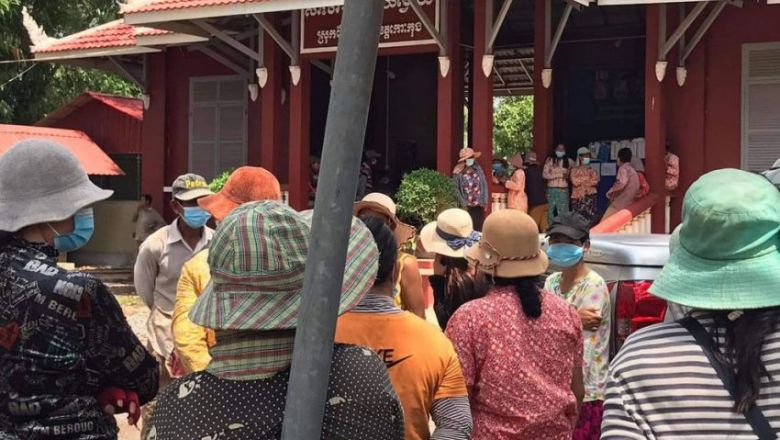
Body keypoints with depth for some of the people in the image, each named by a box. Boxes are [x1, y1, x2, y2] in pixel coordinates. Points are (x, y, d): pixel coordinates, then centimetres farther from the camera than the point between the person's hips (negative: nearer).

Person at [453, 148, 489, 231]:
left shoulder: (478, 169, 6)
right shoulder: (458, 172, -5)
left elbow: (484, 185, 8)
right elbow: (456, 189, -6)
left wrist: (484, 202, 3)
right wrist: (463, 204, -8)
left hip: (479, 206, 3)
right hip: (466, 206, -3)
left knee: (479, 228, 3)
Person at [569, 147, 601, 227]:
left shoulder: (592, 170, 13)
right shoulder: (575, 170, 9)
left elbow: (595, 181, -4)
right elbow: (575, 182, -8)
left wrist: (581, 181, -7)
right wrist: (587, 177, -2)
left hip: (591, 197, 1)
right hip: (578, 197, -1)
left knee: (592, 218, -7)